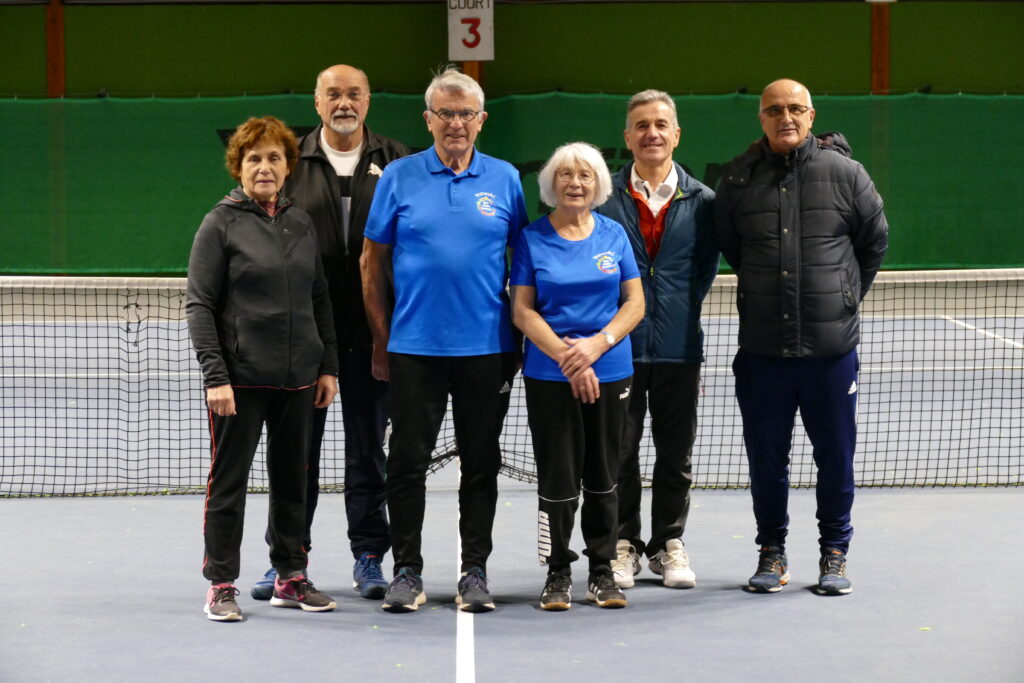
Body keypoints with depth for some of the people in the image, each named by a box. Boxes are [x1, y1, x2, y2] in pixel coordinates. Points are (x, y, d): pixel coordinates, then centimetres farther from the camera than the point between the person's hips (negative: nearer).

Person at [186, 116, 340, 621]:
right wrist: (215, 375, -15)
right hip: (240, 379, -5)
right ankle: (221, 585, 8)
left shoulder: (301, 224, 11)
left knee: (292, 477, 11)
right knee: (228, 480, 1)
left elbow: (319, 299, 16)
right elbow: (199, 306, -7)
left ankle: (290, 577, 21)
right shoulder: (221, 224, -4)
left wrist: (328, 365, 10)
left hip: (298, 378, 5)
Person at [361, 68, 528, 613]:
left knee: (481, 464, 5)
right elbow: (372, 261, 6)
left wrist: (520, 336, 5)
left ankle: (474, 573, 14)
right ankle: (407, 571, 10)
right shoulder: (399, 178, 3)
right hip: (414, 347, -1)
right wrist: (381, 338, 3)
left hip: (487, 348, 1)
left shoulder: (505, 180, 5)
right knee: (407, 462, 1)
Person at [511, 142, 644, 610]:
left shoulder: (614, 235, 7)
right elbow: (523, 310, -2)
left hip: (611, 374, 2)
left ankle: (602, 572, 16)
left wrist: (597, 344, -11)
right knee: (557, 478, -1)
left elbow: (635, 304, 5)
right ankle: (558, 574, 9)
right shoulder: (532, 238, 1)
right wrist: (566, 356, -13)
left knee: (603, 477, 7)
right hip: (549, 377, -2)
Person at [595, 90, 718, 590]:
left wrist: (681, 309, 2)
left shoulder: (702, 202, 5)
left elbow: (706, 269, 9)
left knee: (676, 455, 7)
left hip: (678, 347, 1)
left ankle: (669, 544, 19)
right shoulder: (603, 198, 3)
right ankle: (623, 544, 14)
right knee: (617, 452, 3)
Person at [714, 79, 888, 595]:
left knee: (835, 455, 6)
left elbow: (874, 239, 12)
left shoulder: (843, 172, -1)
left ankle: (834, 552, 21)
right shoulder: (739, 179, 3)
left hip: (831, 345, -1)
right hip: (761, 349, 1)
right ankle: (772, 551, 23)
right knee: (765, 456, 8)